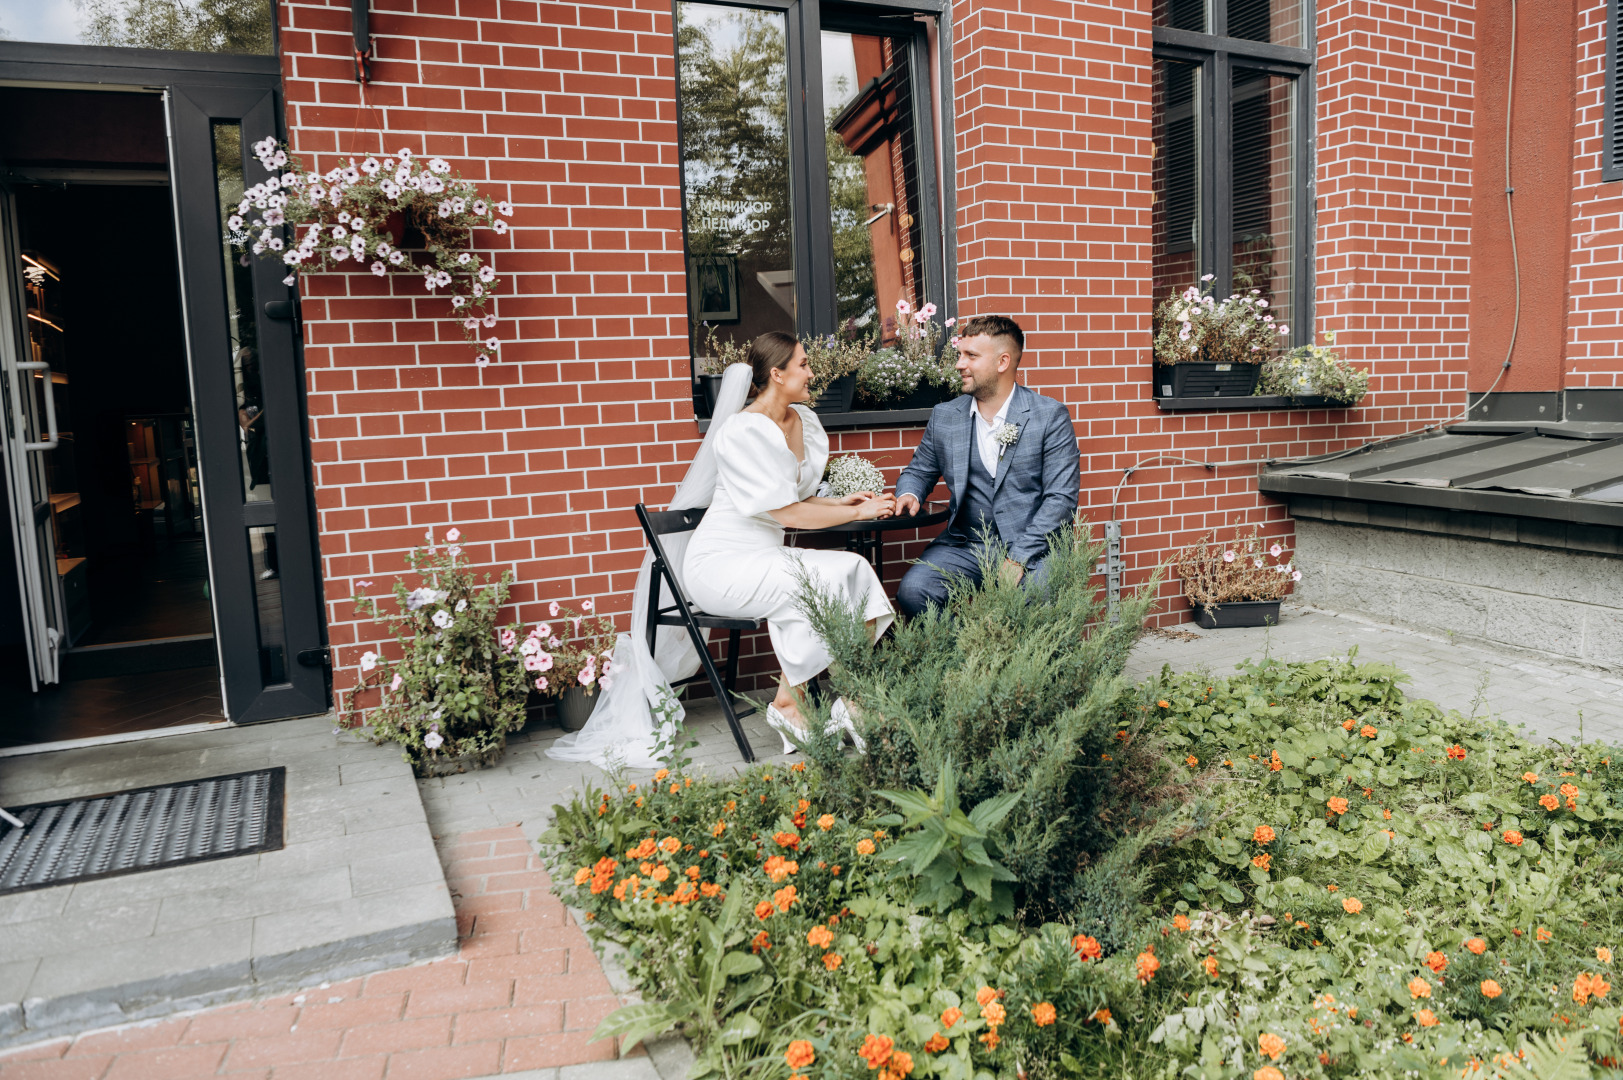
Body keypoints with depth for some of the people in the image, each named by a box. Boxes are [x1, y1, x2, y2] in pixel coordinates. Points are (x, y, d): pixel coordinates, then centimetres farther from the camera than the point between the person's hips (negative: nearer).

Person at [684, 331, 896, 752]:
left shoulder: (804, 420, 9)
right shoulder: (743, 431, -17)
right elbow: (786, 513, -20)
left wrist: (839, 502, -2)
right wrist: (857, 513, -12)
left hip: (766, 556, 8)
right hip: (721, 562, -7)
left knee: (854, 569, -16)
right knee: (813, 582, -29)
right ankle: (787, 704, -13)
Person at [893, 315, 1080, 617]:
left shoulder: (1050, 416, -1)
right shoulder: (944, 416, 11)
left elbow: (1062, 498, -6)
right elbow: (918, 470, 24)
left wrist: (1019, 557, -16)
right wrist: (909, 494, -2)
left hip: (1032, 547, -3)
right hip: (964, 545, 3)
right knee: (912, 591, -23)